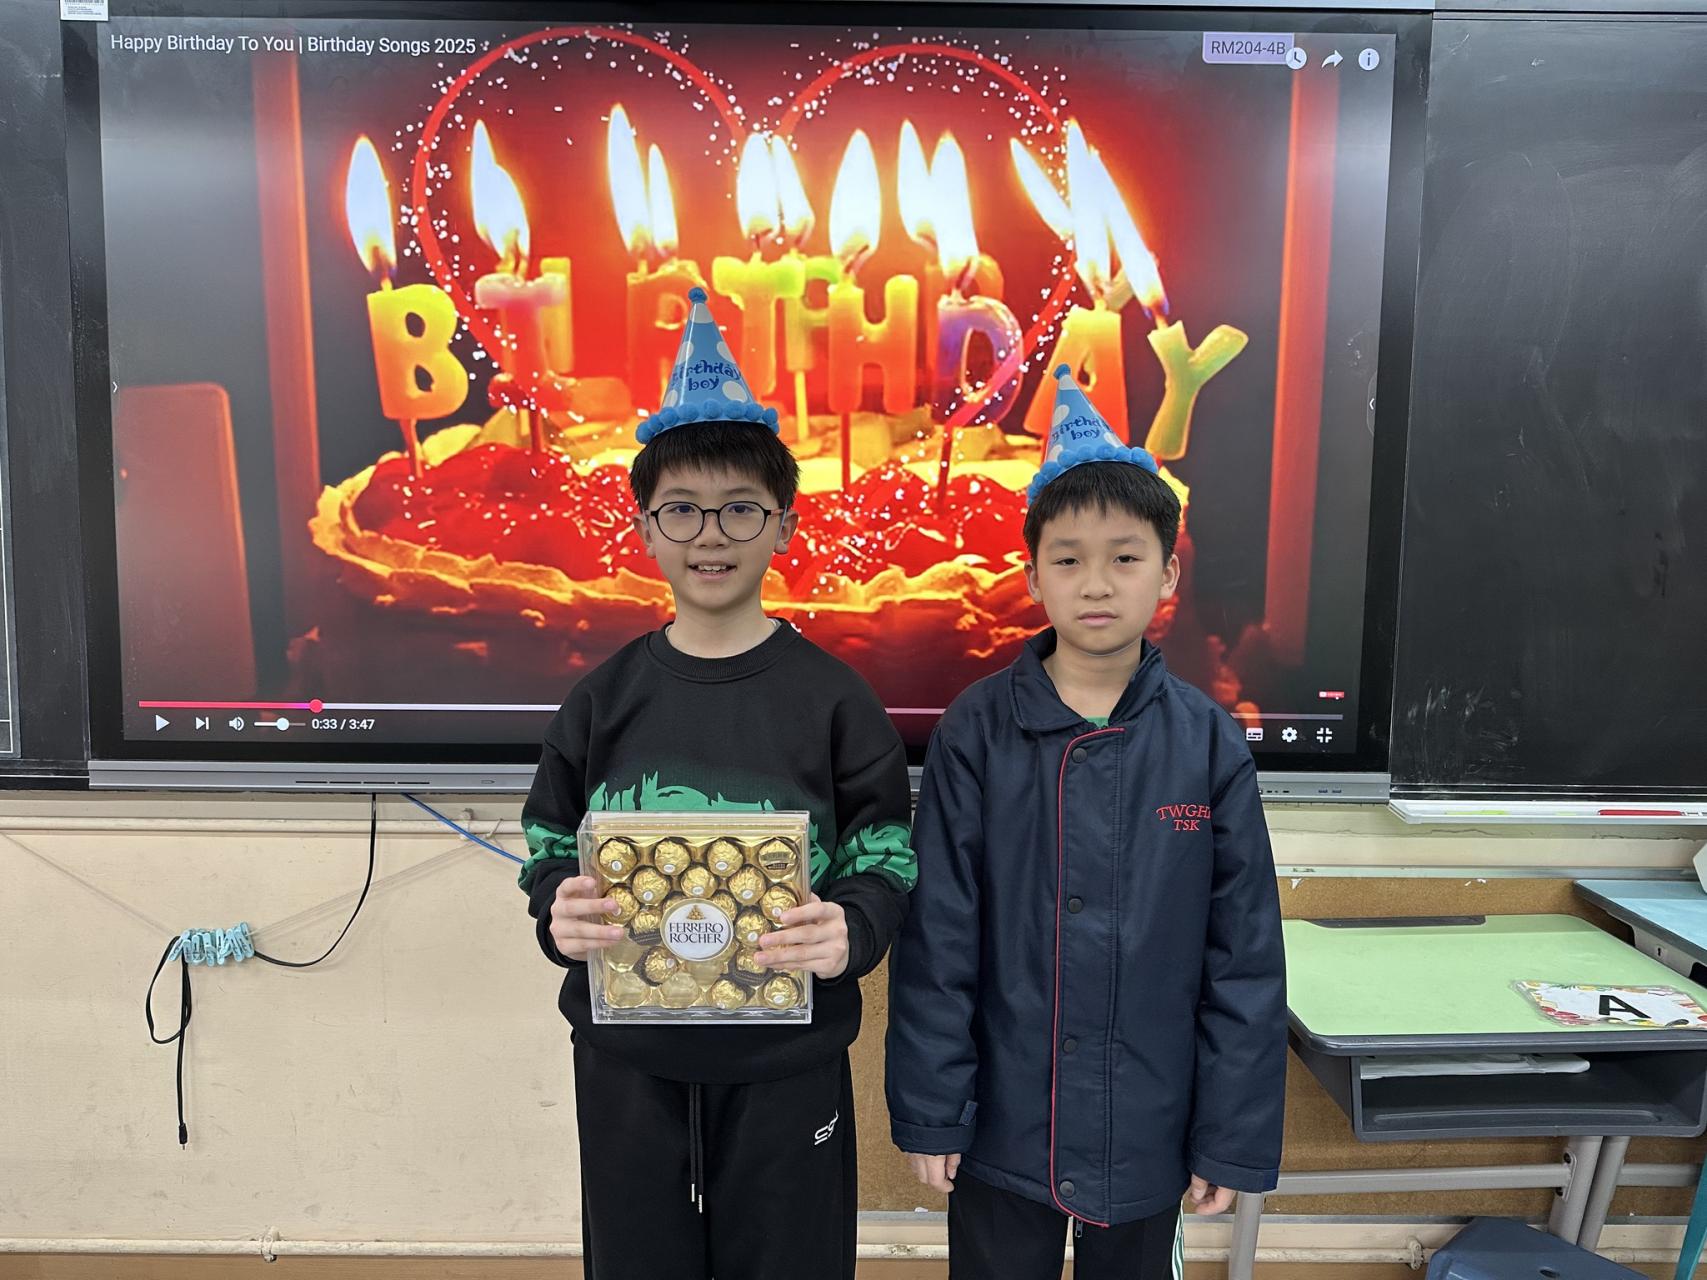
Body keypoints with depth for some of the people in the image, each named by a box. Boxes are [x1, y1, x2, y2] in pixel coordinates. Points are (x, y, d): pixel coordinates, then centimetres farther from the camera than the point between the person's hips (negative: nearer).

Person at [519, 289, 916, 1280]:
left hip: (787, 1062, -2)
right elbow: (551, 850, 6)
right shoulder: (606, 699, 0)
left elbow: (887, 864, -5)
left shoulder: (831, 698, -7)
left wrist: (850, 931, -25)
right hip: (628, 1059, 2)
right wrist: (562, 912, -16)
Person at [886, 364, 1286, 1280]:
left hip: (1147, 1134, 1)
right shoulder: (977, 732, -10)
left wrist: (1236, 1138, -2)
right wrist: (928, 1110, -6)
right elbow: (936, 941, -7)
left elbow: (1246, 958, -3)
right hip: (1003, 1126, -1)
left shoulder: (1208, 743, -7)